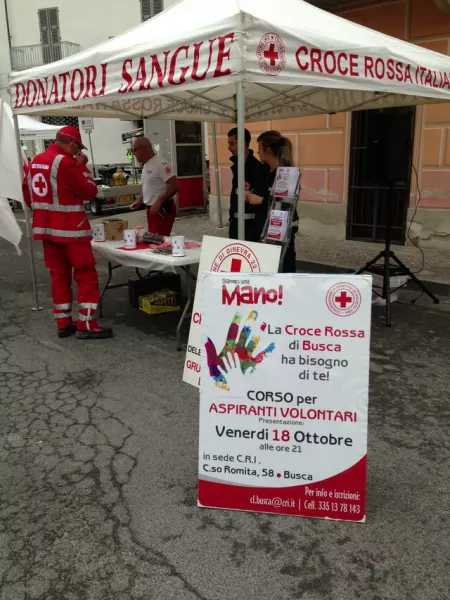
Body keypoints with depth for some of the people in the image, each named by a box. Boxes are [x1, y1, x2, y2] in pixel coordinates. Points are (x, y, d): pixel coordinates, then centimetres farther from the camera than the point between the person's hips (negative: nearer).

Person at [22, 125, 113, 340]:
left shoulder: (35, 161, 10)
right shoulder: (65, 162, -15)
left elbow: (27, 191, 17)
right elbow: (89, 192, -10)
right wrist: (82, 171, 8)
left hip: (46, 228, 8)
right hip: (70, 228, -8)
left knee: (58, 275, 13)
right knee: (86, 275, 0)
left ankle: (63, 324, 18)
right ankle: (86, 325, -1)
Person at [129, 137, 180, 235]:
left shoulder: (160, 163, -16)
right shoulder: (146, 165, 12)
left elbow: (175, 185, -22)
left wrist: (159, 202, -23)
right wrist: (139, 201, 14)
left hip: (163, 210, -9)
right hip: (152, 209, 9)